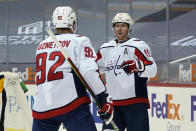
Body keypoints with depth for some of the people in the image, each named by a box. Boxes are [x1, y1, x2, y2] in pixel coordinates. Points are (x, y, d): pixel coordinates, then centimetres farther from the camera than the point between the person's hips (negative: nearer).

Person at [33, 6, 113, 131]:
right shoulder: (80, 41, 2)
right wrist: (104, 98, -8)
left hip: (42, 107, 5)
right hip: (70, 103, -5)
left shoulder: (41, 45, 20)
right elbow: (90, 72, -11)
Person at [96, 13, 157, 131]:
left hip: (135, 102, -5)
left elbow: (152, 70, -17)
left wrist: (137, 66, -34)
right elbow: (98, 69, 30)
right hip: (113, 103, 5)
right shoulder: (105, 49, 13)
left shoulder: (138, 46, -5)